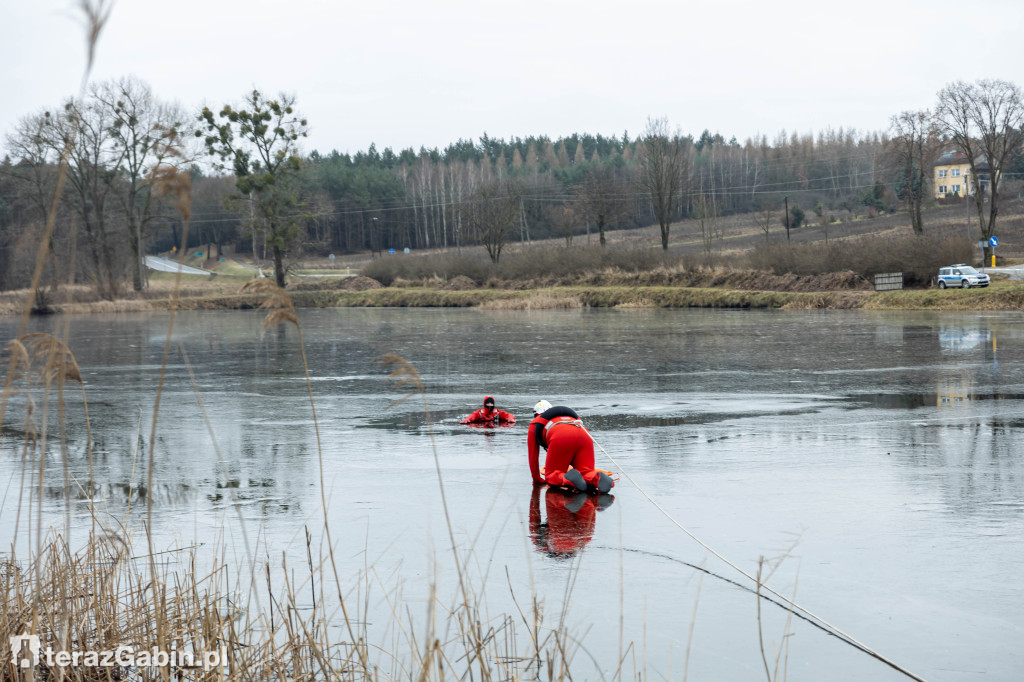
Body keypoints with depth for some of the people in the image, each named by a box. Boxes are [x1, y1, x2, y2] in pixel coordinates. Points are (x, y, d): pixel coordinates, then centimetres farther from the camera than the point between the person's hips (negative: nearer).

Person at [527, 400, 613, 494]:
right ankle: (597, 478, -28)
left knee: (551, 477, 6)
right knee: (586, 473, 8)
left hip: (560, 440, -3)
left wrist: (537, 480, 45)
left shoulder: (535, 423, 34)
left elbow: (533, 455, 35)